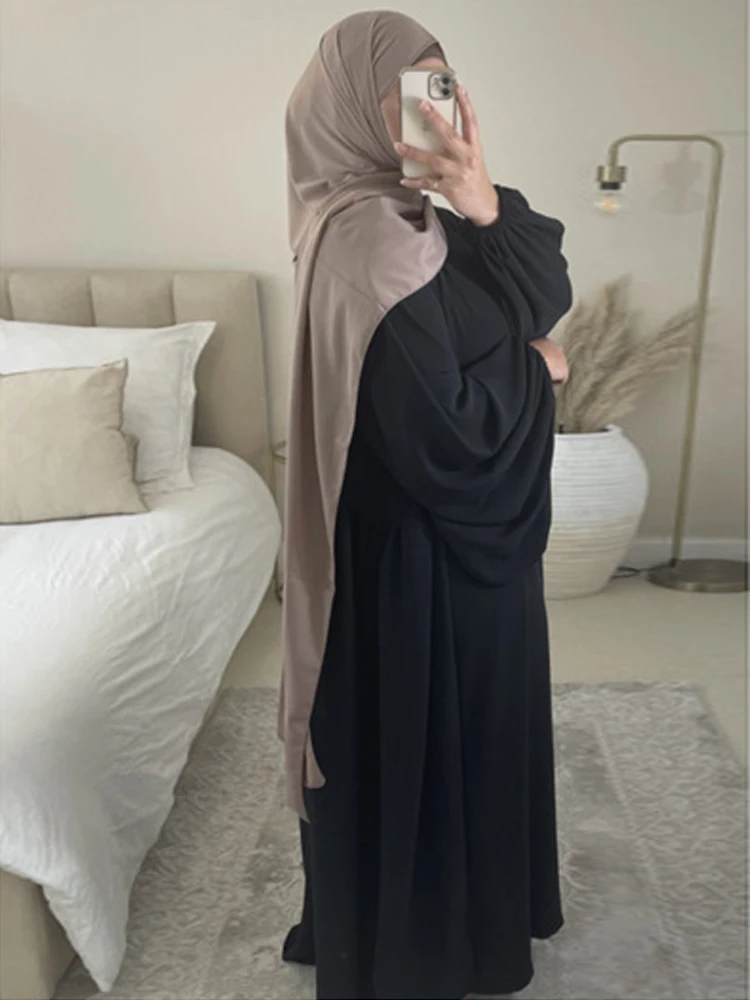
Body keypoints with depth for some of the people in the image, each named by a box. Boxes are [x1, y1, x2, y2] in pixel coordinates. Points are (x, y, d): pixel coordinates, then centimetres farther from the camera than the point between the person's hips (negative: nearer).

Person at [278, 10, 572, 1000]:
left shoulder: (412, 213, 6)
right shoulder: (372, 236, -24)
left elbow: (546, 294, 6)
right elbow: (443, 433, -27)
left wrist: (488, 209, -12)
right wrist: (534, 372, -9)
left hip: (464, 541, 10)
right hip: (418, 555, -10)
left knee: (460, 735, 25)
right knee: (415, 751, 11)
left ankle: (462, 902, 51)